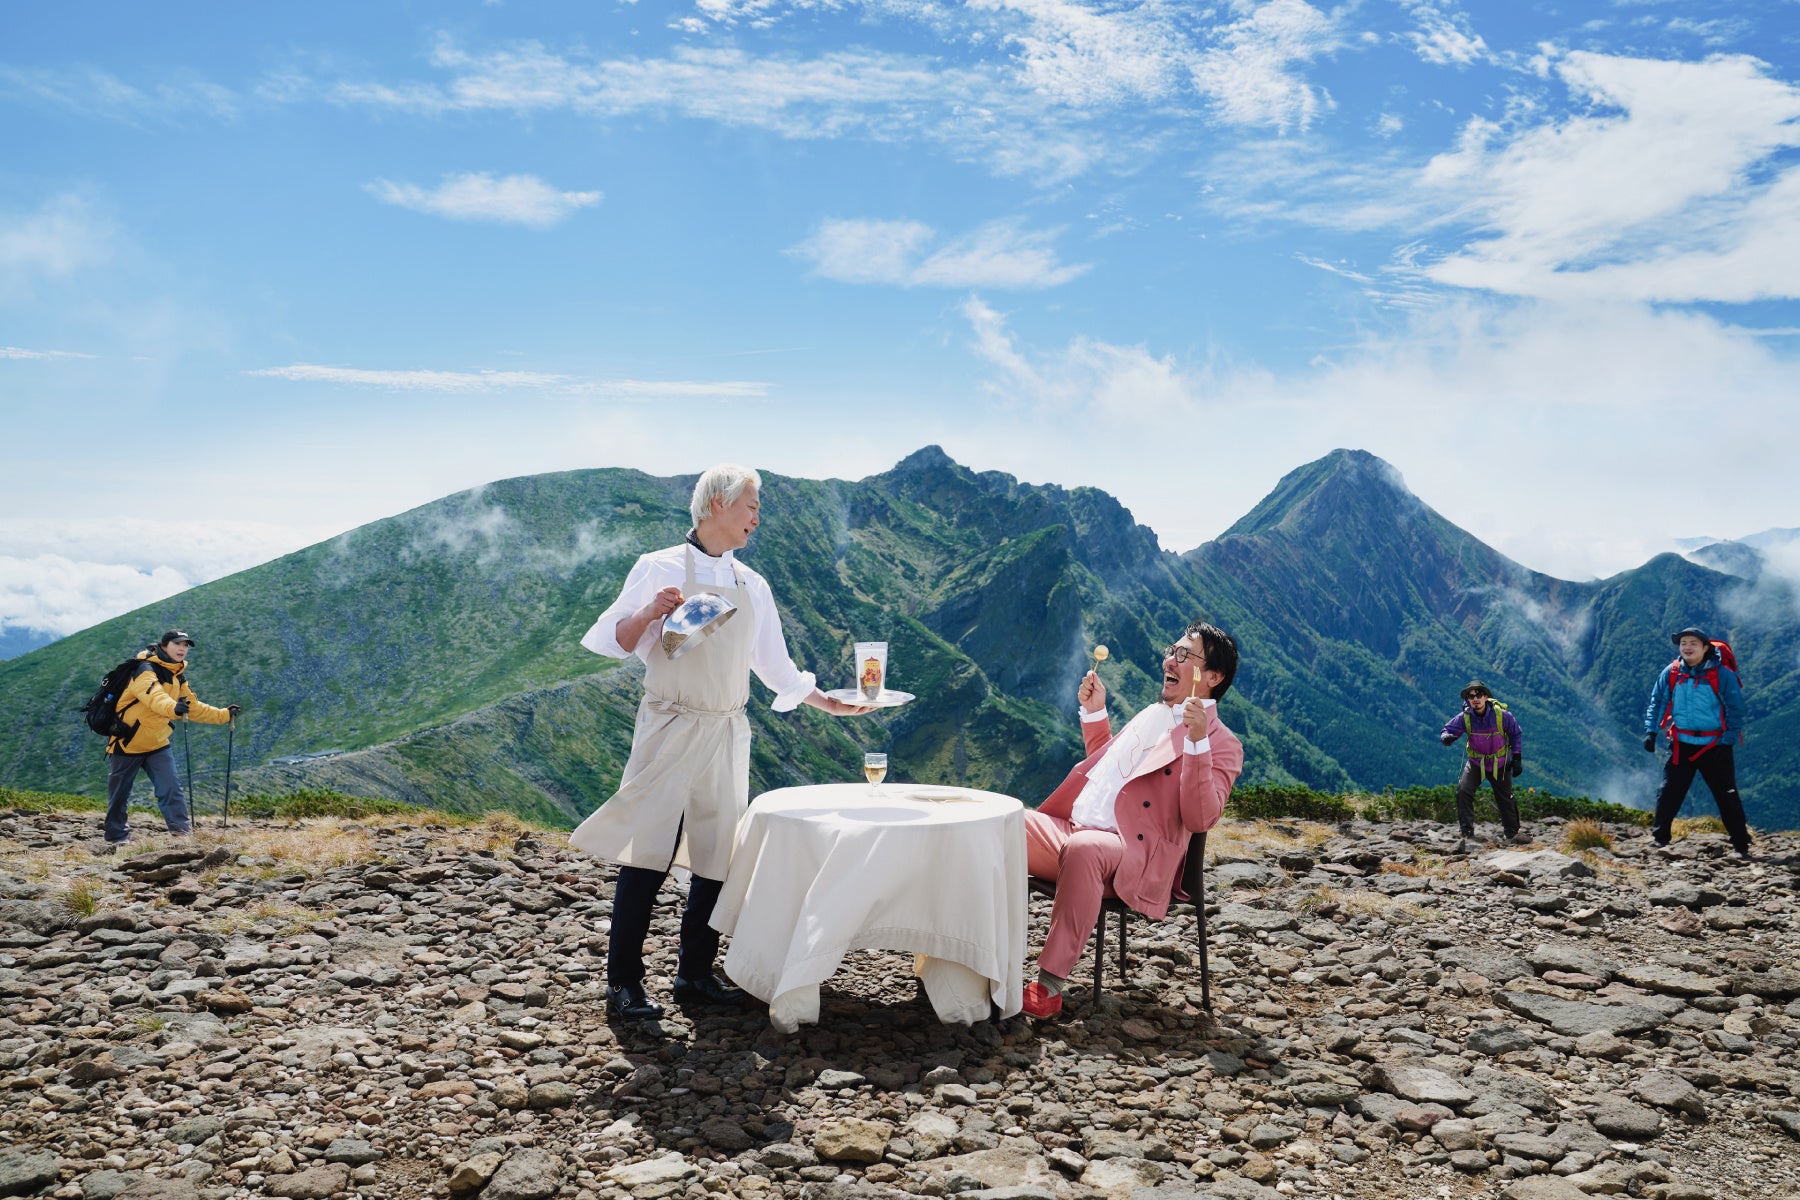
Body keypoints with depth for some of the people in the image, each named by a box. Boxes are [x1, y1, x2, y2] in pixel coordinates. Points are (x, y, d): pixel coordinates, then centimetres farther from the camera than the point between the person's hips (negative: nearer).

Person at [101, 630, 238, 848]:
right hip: (127, 742, -6)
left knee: (171, 788, -9)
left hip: (156, 744, 6)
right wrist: (173, 708, -59)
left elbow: (193, 707, 16)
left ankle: (183, 834, -12)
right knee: (119, 796, 6)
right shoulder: (146, 671, -19)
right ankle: (116, 839, 20)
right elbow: (155, 698, -40)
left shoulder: (178, 677, 6)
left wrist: (224, 715, 9)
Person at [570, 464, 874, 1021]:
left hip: (727, 735, 5)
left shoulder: (751, 585, 13)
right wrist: (649, 613, -20)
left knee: (717, 856, 5)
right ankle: (623, 982, 0)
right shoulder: (660, 568, -1)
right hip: (670, 728, -5)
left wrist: (829, 703, 11)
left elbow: (776, 668, 18)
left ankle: (695, 974, 16)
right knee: (648, 853, -8)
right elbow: (618, 642, -2)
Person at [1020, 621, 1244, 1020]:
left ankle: (1050, 985, -35)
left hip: (1134, 855, -7)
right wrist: (1093, 712, 28)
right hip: (1067, 829, 7)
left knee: (1083, 849, -40)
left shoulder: (1222, 744, 0)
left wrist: (1197, 743, -23)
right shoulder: (1150, 716, 24)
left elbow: (1200, 819, -16)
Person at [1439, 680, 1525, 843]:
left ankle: (1512, 831, 36)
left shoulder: (1501, 715, -20)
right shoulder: (1464, 718, -19)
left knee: (1506, 798, 14)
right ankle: (1467, 831, -10)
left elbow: (1517, 733, -5)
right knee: (1463, 791, -20)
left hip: (1500, 764, 0)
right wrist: (1447, 738, -37)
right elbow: (1448, 729, -12)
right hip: (1476, 762, 0)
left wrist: (1517, 758, -7)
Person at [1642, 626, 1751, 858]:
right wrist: (1651, 731, -2)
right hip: (1682, 745, 2)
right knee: (1669, 793, 1)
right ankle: (1658, 838, 10)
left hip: (1715, 746, -2)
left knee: (1727, 796, 2)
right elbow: (1657, 702, 8)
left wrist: (1728, 742, -10)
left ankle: (1741, 845, 12)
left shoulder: (1723, 675, -7)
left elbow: (1735, 710, -4)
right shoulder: (1671, 673, 1)